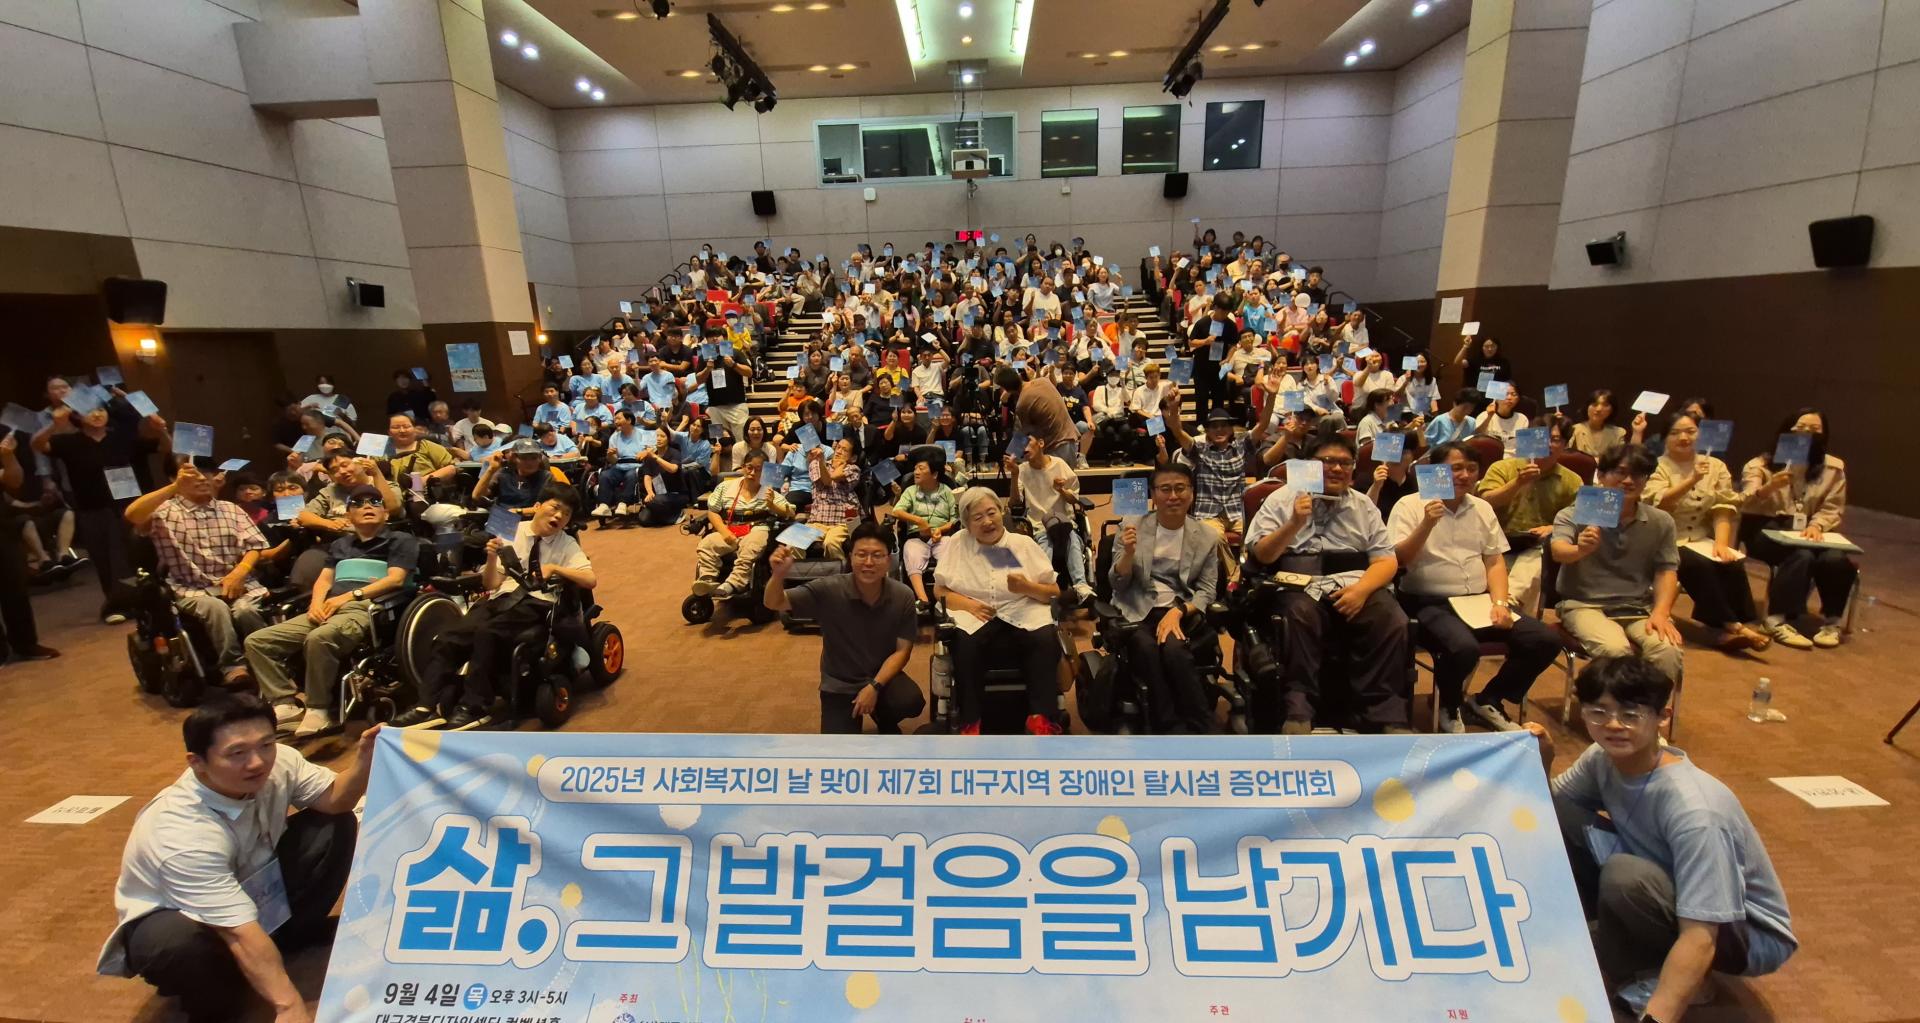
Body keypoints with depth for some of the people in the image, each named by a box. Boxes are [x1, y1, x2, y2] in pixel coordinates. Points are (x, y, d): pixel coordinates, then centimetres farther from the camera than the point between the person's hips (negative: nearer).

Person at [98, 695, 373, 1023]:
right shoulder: (182, 833, -37)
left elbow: (333, 800, -14)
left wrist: (363, 762, -37)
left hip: (255, 893, 6)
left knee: (337, 824, -11)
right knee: (185, 945, -39)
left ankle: (296, 933, 10)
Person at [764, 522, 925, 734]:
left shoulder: (903, 596, -16)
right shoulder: (828, 590, -20)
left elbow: (902, 650, -10)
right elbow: (774, 603, -19)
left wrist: (875, 686, -22)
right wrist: (778, 575, -41)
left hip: (882, 675, 1)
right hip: (838, 684, -1)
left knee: (912, 702, -28)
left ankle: (885, 722, 9)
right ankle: (848, 721, 21)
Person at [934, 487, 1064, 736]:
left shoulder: (1024, 543, 12)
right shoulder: (957, 544, 12)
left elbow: (1055, 593, 11)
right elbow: (939, 591, 9)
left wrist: (1027, 587, -10)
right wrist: (967, 603, -11)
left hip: (1024, 614, 1)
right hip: (975, 617, -1)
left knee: (1046, 639, -32)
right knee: (965, 644, -35)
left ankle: (1041, 718, -23)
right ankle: (970, 723, -23)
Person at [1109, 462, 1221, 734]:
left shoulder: (1207, 537, 6)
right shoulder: (1131, 527, 3)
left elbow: (1207, 590, 3)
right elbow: (1117, 583, 2)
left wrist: (1177, 611, -17)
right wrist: (1128, 552, -19)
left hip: (1181, 611, 0)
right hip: (1136, 611, 0)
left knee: (1173, 648, -32)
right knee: (1147, 649, -32)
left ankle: (1198, 729, -17)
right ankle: (1174, 729, -20)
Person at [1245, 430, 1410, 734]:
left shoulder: (1363, 505, 16)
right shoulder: (1282, 499, 7)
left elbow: (1386, 560, 10)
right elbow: (1260, 556, 1)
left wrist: (1361, 589, -10)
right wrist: (1294, 525, -15)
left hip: (1356, 588, 3)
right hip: (1303, 588, -3)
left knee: (1392, 621, -26)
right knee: (1300, 613, -36)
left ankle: (1388, 716, -17)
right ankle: (1299, 711, -30)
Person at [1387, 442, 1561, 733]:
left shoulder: (1483, 508, 14)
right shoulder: (1410, 505, -3)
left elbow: (1495, 561, 13)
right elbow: (1397, 560, -11)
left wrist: (1500, 602, -2)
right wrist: (1427, 525, -23)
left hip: (1480, 600, 6)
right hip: (1431, 603, -6)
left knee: (1545, 641, -11)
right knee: (1464, 649, -34)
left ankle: (1488, 700, 11)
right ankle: (1449, 708, 0)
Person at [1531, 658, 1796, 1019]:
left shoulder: (1691, 807, -33)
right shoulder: (1602, 759, -14)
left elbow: (1700, 939, -38)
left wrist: (1653, 1016, -47)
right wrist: (1540, 763, -20)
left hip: (1749, 933, -6)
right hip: (1671, 891, 6)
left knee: (1625, 875, -36)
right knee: (1554, 815, -13)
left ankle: (1645, 978, -6)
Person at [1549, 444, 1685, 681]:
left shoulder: (1661, 522, 8)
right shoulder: (1574, 514, -4)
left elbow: (1666, 570, 7)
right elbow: (1558, 551, -21)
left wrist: (1661, 612, -9)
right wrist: (1580, 549, -46)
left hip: (1639, 608, 4)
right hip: (1585, 604, -3)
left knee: (1668, 651, -26)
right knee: (1614, 649, -32)